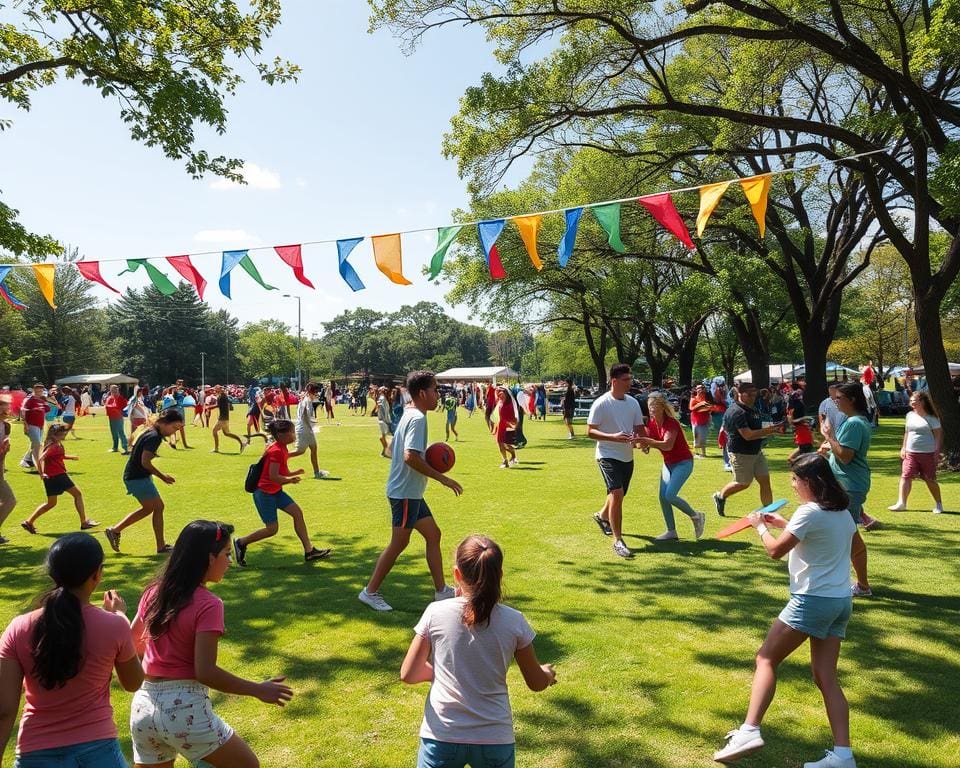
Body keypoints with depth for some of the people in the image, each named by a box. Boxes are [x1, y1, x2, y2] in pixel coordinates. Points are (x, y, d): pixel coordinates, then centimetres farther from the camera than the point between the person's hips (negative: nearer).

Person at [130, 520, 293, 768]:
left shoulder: (154, 592, 3)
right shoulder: (208, 605, -17)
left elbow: (133, 645, 14)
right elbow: (205, 672, -21)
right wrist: (258, 690, -13)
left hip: (142, 706, 7)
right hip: (185, 710, -7)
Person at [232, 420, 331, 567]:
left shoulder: (281, 448, 7)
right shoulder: (276, 451, -23)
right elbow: (273, 476, -27)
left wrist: (294, 473, -1)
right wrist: (289, 480, -15)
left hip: (275, 491, 10)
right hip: (264, 493, -10)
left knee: (297, 512, 2)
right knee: (272, 528, -4)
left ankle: (309, 551, 6)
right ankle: (241, 542, 16)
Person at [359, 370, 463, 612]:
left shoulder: (409, 415, 11)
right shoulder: (417, 418, -19)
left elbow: (403, 451, 19)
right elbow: (410, 457, -30)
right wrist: (442, 478, -24)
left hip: (411, 492, 10)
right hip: (405, 492, -10)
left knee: (433, 534, 13)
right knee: (399, 543, 1)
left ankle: (441, 590, 19)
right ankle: (370, 592, 13)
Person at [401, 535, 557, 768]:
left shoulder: (436, 613, -8)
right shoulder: (513, 621, -6)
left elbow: (408, 675, -1)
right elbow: (536, 683, 6)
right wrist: (548, 673, 28)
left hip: (441, 737, -1)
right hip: (495, 739, 1)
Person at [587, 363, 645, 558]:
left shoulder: (633, 402, 5)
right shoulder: (601, 403, -14)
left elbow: (639, 427, 12)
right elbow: (590, 432, -14)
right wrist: (613, 437, -28)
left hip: (627, 457, 7)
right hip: (608, 456, -7)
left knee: (619, 495, 20)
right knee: (616, 494, -20)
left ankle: (602, 516, 50)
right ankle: (618, 541, -14)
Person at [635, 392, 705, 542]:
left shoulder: (671, 423, -25)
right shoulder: (651, 422, -3)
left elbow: (667, 445, -39)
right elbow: (648, 440, -1)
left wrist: (647, 441, -50)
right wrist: (644, 444, -24)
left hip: (683, 463, -7)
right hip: (668, 463, 7)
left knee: (670, 495, -17)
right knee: (663, 496, 0)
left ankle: (696, 516, 7)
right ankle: (671, 531, 12)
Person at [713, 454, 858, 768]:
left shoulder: (809, 512, -15)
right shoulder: (842, 511, 11)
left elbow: (776, 550, -16)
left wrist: (761, 525, 2)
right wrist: (785, 523, 22)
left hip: (812, 599, -8)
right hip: (841, 601, 8)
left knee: (766, 658, -2)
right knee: (826, 678, 10)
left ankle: (749, 731, -12)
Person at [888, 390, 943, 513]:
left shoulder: (931, 418, -7)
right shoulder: (910, 415, 8)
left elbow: (938, 435, -5)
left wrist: (937, 452, -10)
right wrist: (903, 447, 13)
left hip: (927, 453, -4)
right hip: (910, 453, 4)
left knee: (930, 480, 5)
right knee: (905, 476, -7)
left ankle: (938, 504, 24)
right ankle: (901, 503, -8)